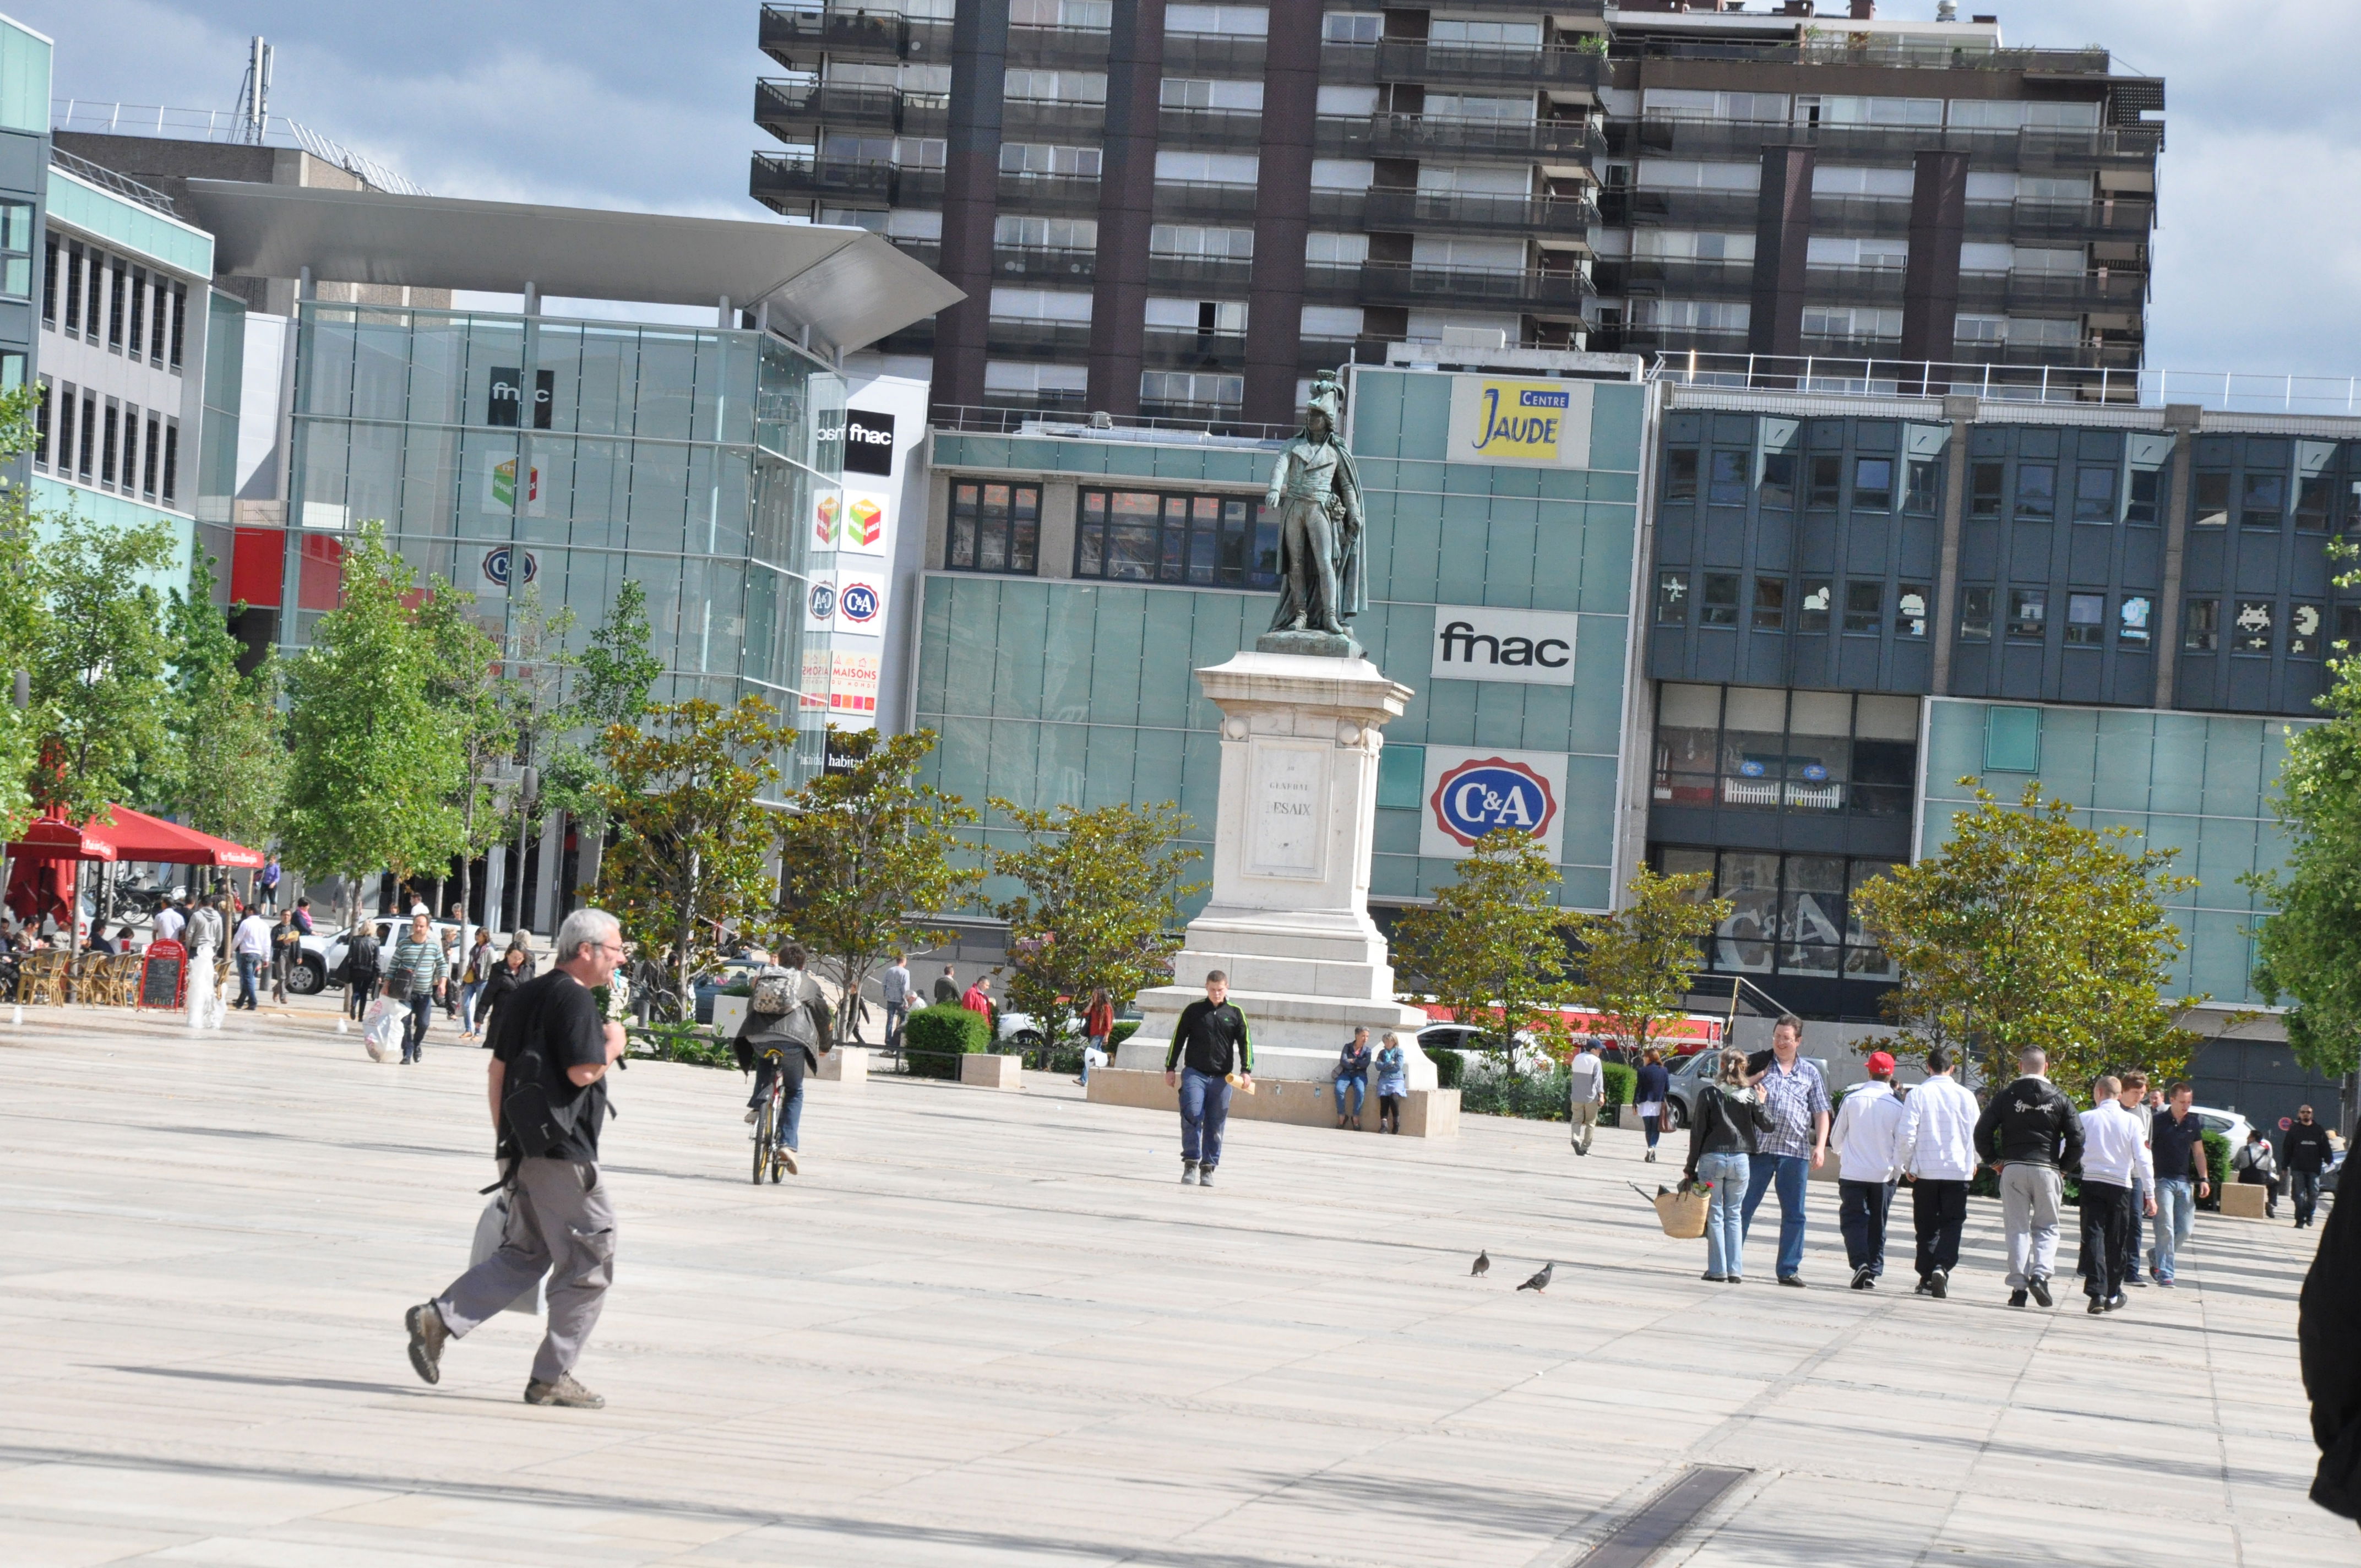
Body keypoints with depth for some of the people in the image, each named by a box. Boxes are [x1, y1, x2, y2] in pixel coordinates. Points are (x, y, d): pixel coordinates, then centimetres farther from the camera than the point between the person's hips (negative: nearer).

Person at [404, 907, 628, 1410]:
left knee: (523, 1254, 15)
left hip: (522, 1147, 9)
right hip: (564, 1151, -9)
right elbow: (584, 1071, -22)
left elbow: (496, 1068, 17)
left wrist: (504, 1135, 22)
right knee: (588, 1264, 1)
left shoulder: (531, 995, 14)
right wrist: (612, 1047, -2)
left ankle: (438, 1319, 0)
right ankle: (552, 1377, 2)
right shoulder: (575, 999, -13)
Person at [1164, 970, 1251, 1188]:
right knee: (1192, 1115, -17)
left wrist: (1246, 1071, -5)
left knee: (1215, 1126, 2)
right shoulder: (1193, 1011, 6)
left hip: (1222, 1078, 1)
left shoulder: (1235, 1014, 9)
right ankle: (1190, 1164, -10)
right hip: (1194, 1073, -1)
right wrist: (1170, 1068, 7)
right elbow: (1178, 1039, 11)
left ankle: (1208, 1169, 8)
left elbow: (1245, 1043, 7)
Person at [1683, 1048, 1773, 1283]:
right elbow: (1767, 1125, -2)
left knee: (1714, 1216, 4)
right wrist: (1762, 1102, 14)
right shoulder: (1750, 1095, 1)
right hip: (1741, 1159, 2)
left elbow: (1698, 1132, -3)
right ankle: (1736, 1271, 5)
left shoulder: (1708, 1093, -3)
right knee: (1735, 1215, 10)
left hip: (1712, 1158, -2)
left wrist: (1691, 1167, 2)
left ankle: (1718, 1270, 1)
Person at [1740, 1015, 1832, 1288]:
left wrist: (1820, 1147, 0)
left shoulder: (1810, 1072, 13)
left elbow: (1821, 1112, 13)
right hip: (1758, 1149, -1)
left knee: (1794, 1214, 3)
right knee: (1743, 1207, 0)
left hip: (1795, 1152, 1)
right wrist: (1752, 1081, -8)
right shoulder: (1759, 1064, 9)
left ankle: (1789, 1270, 9)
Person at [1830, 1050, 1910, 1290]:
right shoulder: (1898, 1104, -7)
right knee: (1877, 1225, 12)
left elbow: (1837, 1135, 5)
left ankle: (1860, 1263, -18)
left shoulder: (1852, 1098, -5)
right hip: (1883, 1175, 1)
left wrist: (1840, 1155, 26)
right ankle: (1874, 1271, 9)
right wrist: (1896, 1170, 11)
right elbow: (1902, 1143, -5)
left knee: (1853, 1219, 3)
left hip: (1853, 1172, -1)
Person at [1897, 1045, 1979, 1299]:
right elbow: (1975, 1133, 5)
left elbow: (1908, 1133, -8)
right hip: (1958, 1170, 0)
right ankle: (1942, 1267, -18)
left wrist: (1908, 1164, 3)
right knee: (1951, 1224, 4)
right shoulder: (1965, 1096, 0)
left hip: (1925, 1170, 0)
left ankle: (1927, 1278, 8)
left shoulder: (1918, 1094, -4)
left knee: (1927, 1227, 9)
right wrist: (1972, 1163, 20)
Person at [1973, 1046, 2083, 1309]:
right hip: (2046, 1170, 0)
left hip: (2013, 1169, 0)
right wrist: (2063, 1167, 11)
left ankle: (2018, 1287, -1)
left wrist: (1993, 1161, 8)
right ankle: (2040, 1274, -10)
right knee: (2047, 1228, 11)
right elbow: (2077, 1140, -2)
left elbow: (1982, 1131, -4)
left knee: (2017, 1229, 4)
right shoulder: (2060, 1100, 3)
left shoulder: (2006, 1097, 1)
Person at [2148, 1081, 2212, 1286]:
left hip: (2185, 1182, 5)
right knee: (2166, 1228, -11)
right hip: (2162, 1181, -5)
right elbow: (2146, 1150, -3)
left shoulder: (2194, 1123, 9)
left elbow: (2198, 1152, 16)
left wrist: (2203, 1179, 9)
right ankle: (2165, 1274, -8)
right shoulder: (2158, 1122, -5)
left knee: (2184, 1230, 4)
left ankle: (2157, 1257, 26)